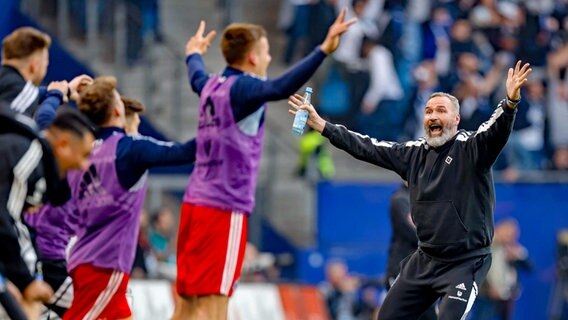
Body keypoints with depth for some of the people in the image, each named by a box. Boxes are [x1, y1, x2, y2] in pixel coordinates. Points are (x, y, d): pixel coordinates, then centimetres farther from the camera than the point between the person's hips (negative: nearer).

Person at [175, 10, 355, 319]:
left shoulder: (213, 86, 12)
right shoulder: (242, 88, -12)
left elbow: (196, 78, 38)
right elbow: (280, 88, -33)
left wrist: (194, 54, 61)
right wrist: (323, 50, -42)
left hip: (195, 202, 9)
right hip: (225, 208, -9)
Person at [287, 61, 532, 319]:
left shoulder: (472, 148, -12)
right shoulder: (414, 153, 5)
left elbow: (496, 132, -31)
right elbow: (368, 148, 11)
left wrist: (510, 103, -52)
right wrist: (321, 125, 10)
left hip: (466, 262, -7)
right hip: (425, 260, 7)